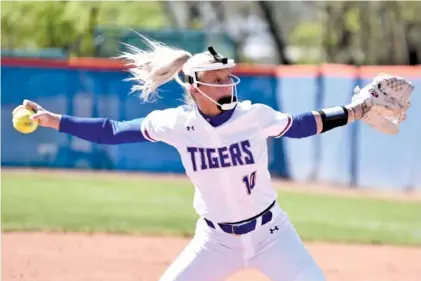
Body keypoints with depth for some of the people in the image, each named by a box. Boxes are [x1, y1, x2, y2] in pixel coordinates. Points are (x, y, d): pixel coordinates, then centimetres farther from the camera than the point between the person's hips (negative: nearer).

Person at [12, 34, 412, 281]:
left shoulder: (255, 116, -15)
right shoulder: (176, 123, -14)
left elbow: (299, 125, 3)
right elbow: (111, 131, -7)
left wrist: (352, 111, -6)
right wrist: (51, 120, -11)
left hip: (270, 232, -1)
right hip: (215, 238, 1)